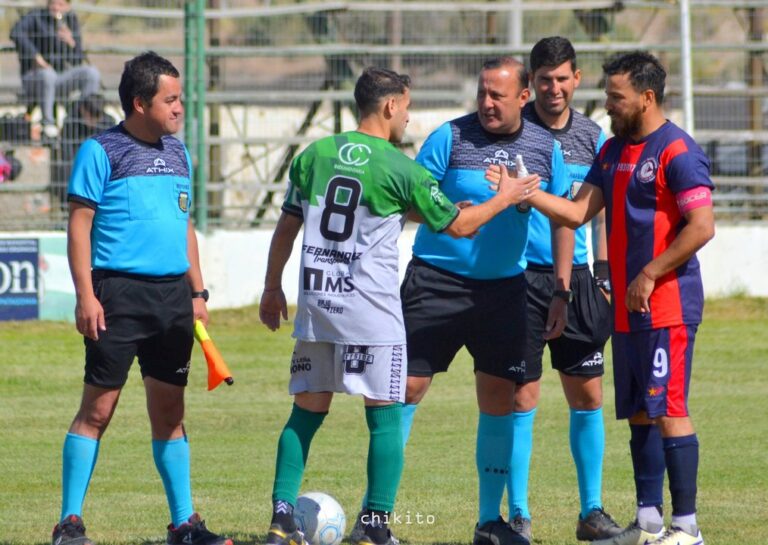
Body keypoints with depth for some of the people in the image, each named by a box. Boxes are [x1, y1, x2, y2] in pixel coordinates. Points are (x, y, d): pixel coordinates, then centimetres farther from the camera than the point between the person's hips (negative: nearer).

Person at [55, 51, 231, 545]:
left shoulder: (178, 154, 15)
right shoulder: (101, 152, -4)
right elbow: (79, 224, -6)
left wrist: (197, 292, 17)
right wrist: (86, 296, -14)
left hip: (173, 295, 6)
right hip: (120, 292, -6)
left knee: (170, 411, 9)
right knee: (99, 407, -6)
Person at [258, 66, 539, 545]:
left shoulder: (314, 155, 8)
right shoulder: (400, 168, -5)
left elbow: (287, 226, 13)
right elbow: (459, 225, 3)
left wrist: (273, 288, 23)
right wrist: (505, 198, 18)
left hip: (315, 305, 5)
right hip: (371, 309, -5)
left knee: (307, 412, 12)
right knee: (385, 416, 2)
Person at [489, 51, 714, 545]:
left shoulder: (677, 152, -12)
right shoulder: (613, 151, 15)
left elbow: (702, 226, -18)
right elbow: (578, 212, 12)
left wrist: (649, 275, -18)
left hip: (667, 307, -9)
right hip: (628, 310, 9)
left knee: (668, 411, -9)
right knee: (639, 414, 10)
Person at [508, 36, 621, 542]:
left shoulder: (591, 135, 8)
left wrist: (604, 272, 10)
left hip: (573, 276, 4)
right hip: (521, 275, -4)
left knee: (588, 395, 5)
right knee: (523, 396, -4)